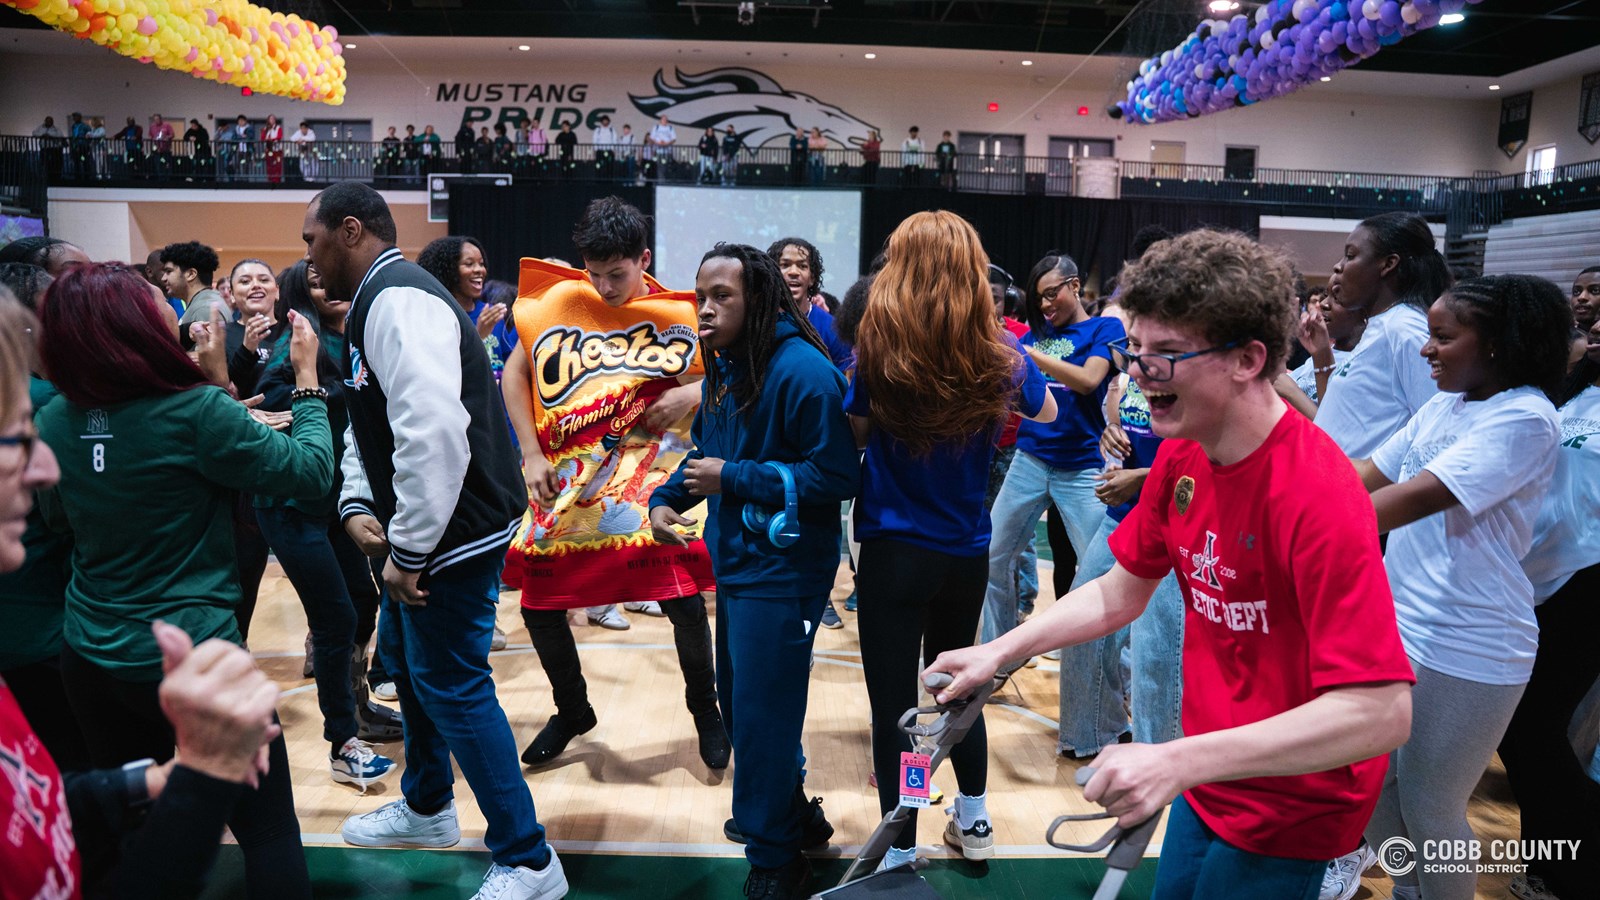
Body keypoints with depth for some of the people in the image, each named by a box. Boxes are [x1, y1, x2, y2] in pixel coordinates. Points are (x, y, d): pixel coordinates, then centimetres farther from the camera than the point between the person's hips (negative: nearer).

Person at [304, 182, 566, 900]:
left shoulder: (399, 299, -18)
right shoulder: (375, 302, 17)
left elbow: (433, 432, -31)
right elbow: (365, 428, 20)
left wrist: (409, 553, -24)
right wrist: (356, 505, 3)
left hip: (453, 534, -11)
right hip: (415, 534, 11)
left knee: (451, 686, -4)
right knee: (403, 656, 23)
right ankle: (426, 808, 45)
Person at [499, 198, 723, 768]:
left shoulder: (680, 316, -4)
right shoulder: (561, 301, 1)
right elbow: (515, 374, 9)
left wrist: (696, 392, -16)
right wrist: (532, 455, 1)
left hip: (650, 477, -2)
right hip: (566, 482, 3)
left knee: (683, 599, -12)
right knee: (539, 606, 6)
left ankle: (705, 708, 18)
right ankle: (572, 711, 34)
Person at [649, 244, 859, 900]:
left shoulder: (801, 370, -19)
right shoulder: (724, 370, 8)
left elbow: (836, 475, -22)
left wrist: (734, 479, -20)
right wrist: (667, 498, 2)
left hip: (781, 574, -9)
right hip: (734, 564, 9)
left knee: (761, 715, 3)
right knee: (739, 702, 21)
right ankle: (791, 812, 44)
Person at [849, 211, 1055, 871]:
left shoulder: (878, 348, -15)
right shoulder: (1000, 354, -6)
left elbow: (855, 433, -3)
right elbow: (1046, 412, 14)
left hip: (893, 551, -4)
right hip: (968, 552, 4)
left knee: (894, 700, 8)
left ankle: (900, 853, 20)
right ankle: (974, 823, 40)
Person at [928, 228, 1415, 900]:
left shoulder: (1317, 496, -29)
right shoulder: (1180, 455, -6)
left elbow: (1382, 712, -32)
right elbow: (1119, 593, 4)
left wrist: (1179, 760, -38)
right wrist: (997, 652, -4)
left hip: (1288, 810, -6)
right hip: (1208, 784, 7)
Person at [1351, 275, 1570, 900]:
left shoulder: (1525, 418, -18)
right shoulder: (1443, 404, 8)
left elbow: (1417, 498, -29)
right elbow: (1365, 474, 6)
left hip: (1466, 649, -8)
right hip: (1397, 626, 8)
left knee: (1428, 809, 7)